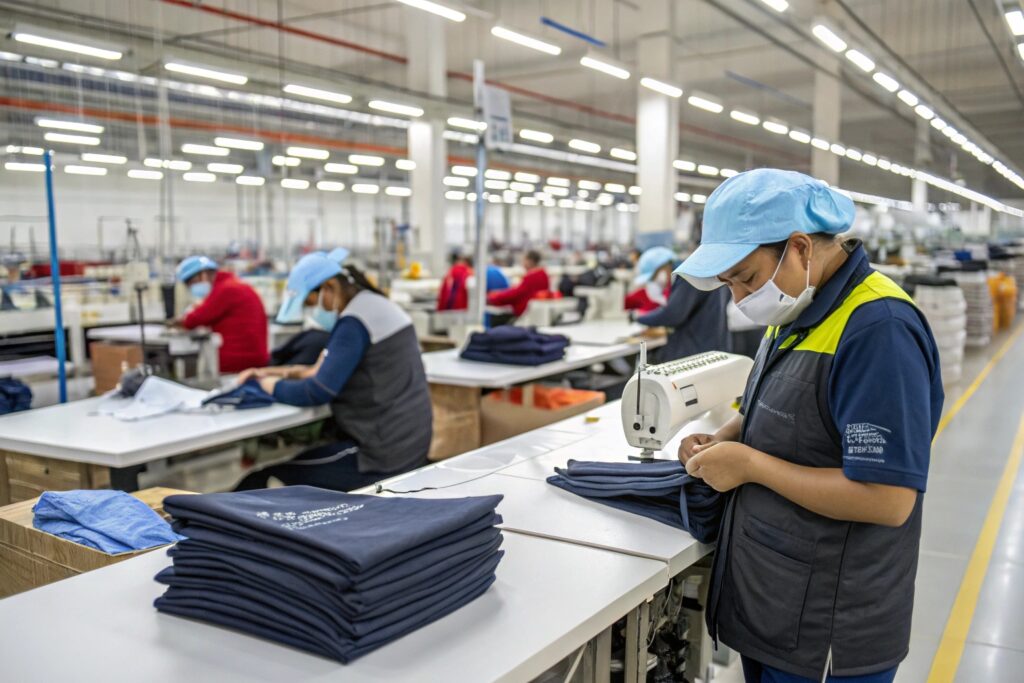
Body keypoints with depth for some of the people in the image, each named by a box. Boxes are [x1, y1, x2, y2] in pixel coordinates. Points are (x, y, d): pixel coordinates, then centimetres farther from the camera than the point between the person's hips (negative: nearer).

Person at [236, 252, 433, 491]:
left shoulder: (354, 323, -17)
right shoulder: (375, 305, 13)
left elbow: (318, 392, -22)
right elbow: (334, 372, 19)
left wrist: (271, 386, -5)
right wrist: (285, 373, 9)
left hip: (383, 456, -10)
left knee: (260, 478, -3)